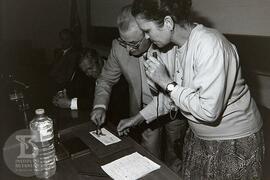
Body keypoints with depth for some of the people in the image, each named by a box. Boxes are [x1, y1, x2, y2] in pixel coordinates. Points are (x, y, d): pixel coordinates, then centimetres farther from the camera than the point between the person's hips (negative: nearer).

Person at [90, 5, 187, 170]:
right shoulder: (119, 47, -15)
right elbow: (106, 79, -1)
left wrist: (138, 118, -30)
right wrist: (100, 106, -18)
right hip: (143, 109, 2)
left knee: (174, 156, 20)